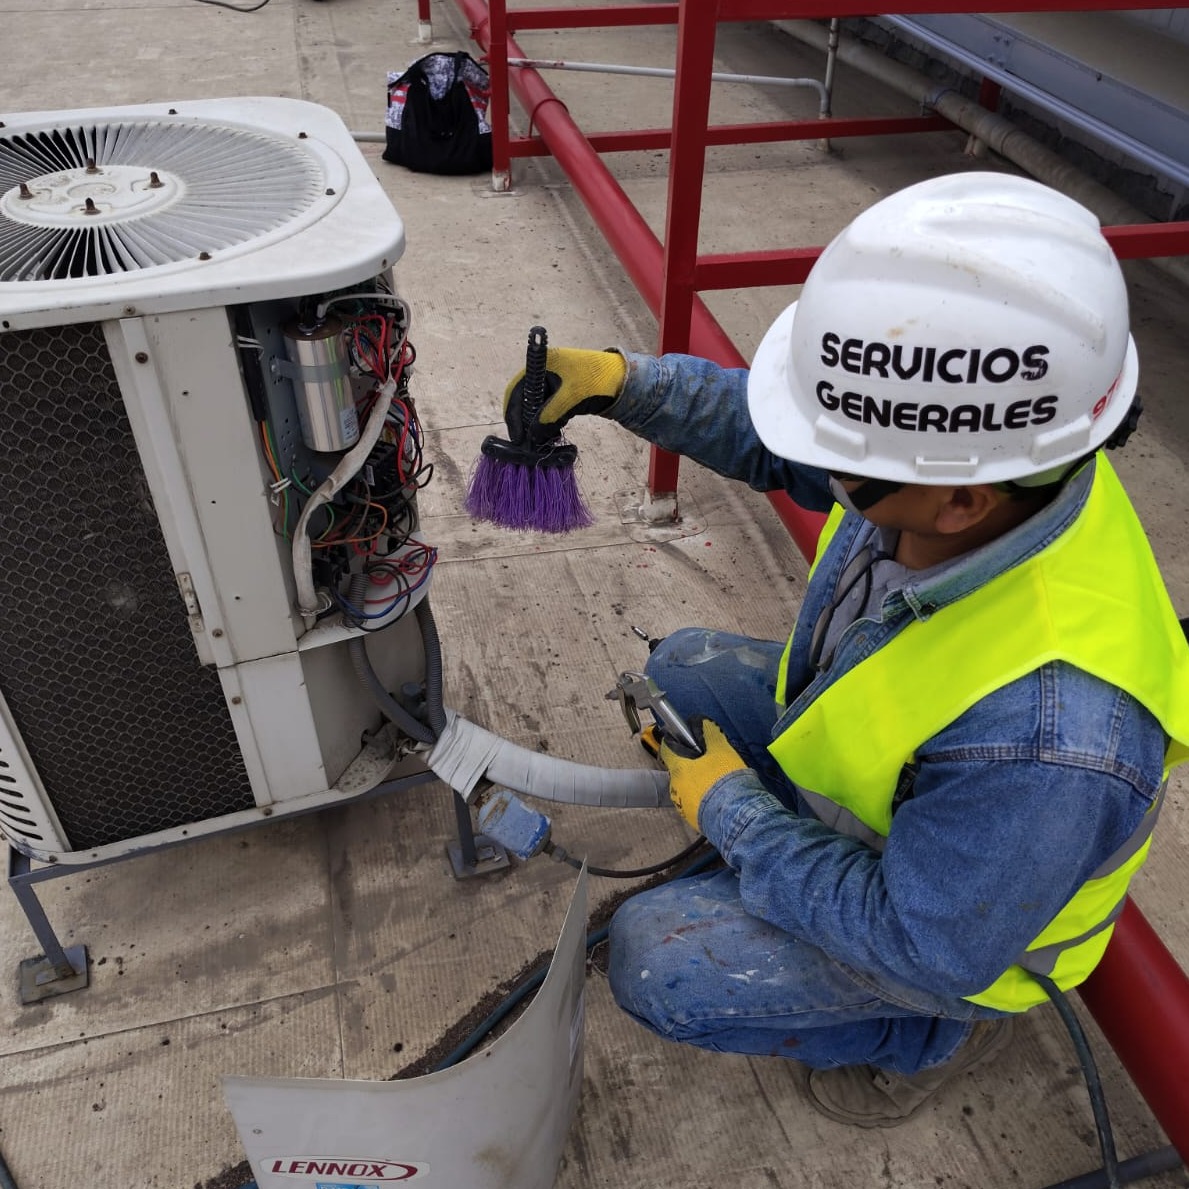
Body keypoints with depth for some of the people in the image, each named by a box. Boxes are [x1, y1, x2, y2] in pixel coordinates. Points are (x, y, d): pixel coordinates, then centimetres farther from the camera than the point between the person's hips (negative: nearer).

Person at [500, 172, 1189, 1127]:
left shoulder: (1041, 732, -46)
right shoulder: (976, 454, -26)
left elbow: (925, 947, -29)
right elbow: (767, 429, -7)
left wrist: (728, 807, -20)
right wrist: (620, 382, -21)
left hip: (939, 921, -6)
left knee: (654, 962, -10)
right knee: (684, 669, 8)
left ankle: (941, 1031, 12)